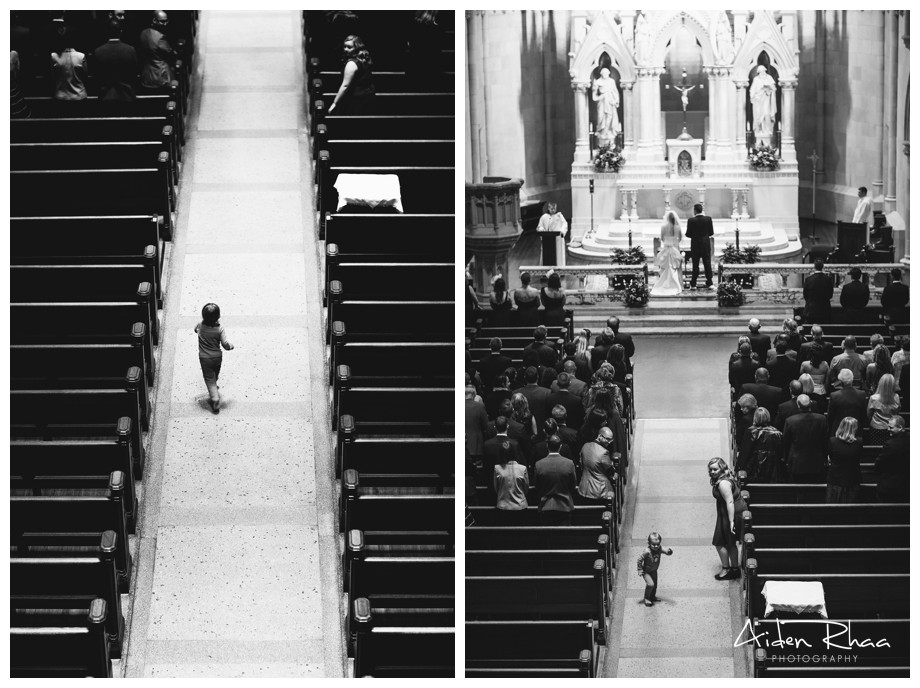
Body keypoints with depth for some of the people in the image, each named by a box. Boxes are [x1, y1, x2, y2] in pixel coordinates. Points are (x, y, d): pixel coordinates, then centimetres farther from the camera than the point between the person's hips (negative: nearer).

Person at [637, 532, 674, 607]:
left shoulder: (659, 549, -16)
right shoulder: (647, 552, -31)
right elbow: (639, 560, -22)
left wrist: (669, 551, -30)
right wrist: (640, 570, -20)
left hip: (654, 571, 6)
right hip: (646, 572, -6)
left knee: (655, 585, 18)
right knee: (650, 584, -18)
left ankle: (652, 597, 44)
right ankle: (647, 598, 3)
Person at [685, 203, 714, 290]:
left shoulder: (691, 220, -11)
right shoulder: (708, 219, -4)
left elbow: (688, 234, -8)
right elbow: (711, 233, 0)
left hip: (695, 246, -1)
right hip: (706, 246, 1)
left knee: (695, 266, 5)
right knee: (707, 265, 6)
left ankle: (693, 284, 8)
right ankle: (709, 283, 4)